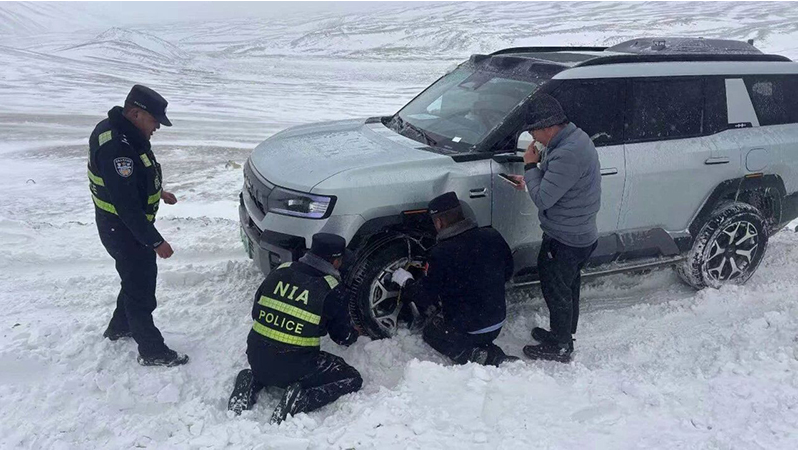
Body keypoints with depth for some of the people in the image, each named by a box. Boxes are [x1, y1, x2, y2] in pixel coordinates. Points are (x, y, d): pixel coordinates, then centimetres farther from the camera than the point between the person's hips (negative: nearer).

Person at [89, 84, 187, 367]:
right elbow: (126, 204, -30)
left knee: (138, 278, 24)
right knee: (141, 289, 2)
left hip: (133, 223, 10)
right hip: (123, 230, -10)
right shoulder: (116, 147, -30)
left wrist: (158, 192, 22)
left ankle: (119, 327, 44)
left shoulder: (122, 132, 2)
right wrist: (155, 241, -27)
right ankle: (152, 351, 16)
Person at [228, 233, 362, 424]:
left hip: (256, 358, 6)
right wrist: (355, 333, 27)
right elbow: (343, 336, 4)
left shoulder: (280, 272, 3)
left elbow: (256, 312, 13)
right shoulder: (331, 289, -9)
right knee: (352, 379, 9)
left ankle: (251, 381, 11)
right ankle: (299, 400, -10)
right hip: (294, 368, -5)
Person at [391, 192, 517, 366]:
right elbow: (507, 272, 8)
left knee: (431, 332, 23)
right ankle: (493, 356, 8)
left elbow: (426, 297, -14)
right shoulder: (493, 237, -9)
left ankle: (481, 357, -2)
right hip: (498, 323, 7)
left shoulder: (441, 253, -24)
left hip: (466, 330, -6)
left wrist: (406, 282, 5)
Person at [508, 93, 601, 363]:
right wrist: (530, 181, 8)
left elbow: (543, 199, -26)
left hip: (565, 240, -10)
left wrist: (530, 166, -15)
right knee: (567, 288, 24)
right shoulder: (574, 137, 3)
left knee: (556, 291, 8)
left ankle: (559, 348, 26)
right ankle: (564, 335, 43)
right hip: (579, 234, 10)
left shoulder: (568, 154, -30)